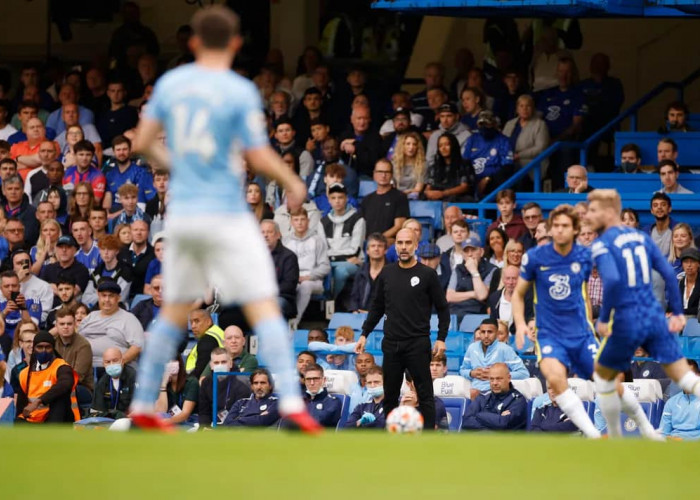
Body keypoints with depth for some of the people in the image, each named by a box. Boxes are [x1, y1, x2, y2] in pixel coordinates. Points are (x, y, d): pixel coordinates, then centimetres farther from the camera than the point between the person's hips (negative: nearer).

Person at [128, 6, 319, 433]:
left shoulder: (170, 83, 4)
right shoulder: (241, 92, -10)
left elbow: (141, 143, 8)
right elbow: (261, 159, -11)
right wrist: (294, 184, 7)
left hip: (181, 212, 5)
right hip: (226, 215, -5)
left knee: (175, 311, 17)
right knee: (265, 307, -5)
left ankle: (143, 405, 19)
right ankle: (291, 401, -16)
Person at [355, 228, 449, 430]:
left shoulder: (427, 275, -4)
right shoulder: (387, 274, 8)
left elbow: (442, 309, -1)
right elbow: (377, 307, 15)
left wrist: (441, 338, -9)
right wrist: (364, 334, 9)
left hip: (418, 344, -4)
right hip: (391, 344, 4)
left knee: (425, 394, -4)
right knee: (390, 396, 8)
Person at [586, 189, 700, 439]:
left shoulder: (602, 245, -9)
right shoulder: (641, 237, 11)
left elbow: (612, 280, -25)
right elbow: (668, 273, 8)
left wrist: (603, 319, -15)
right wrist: (677, 312, 13)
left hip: (627, 322, -5)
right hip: (655, 318, 5)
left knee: (603, 376, 19)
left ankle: (615, 438, 26)